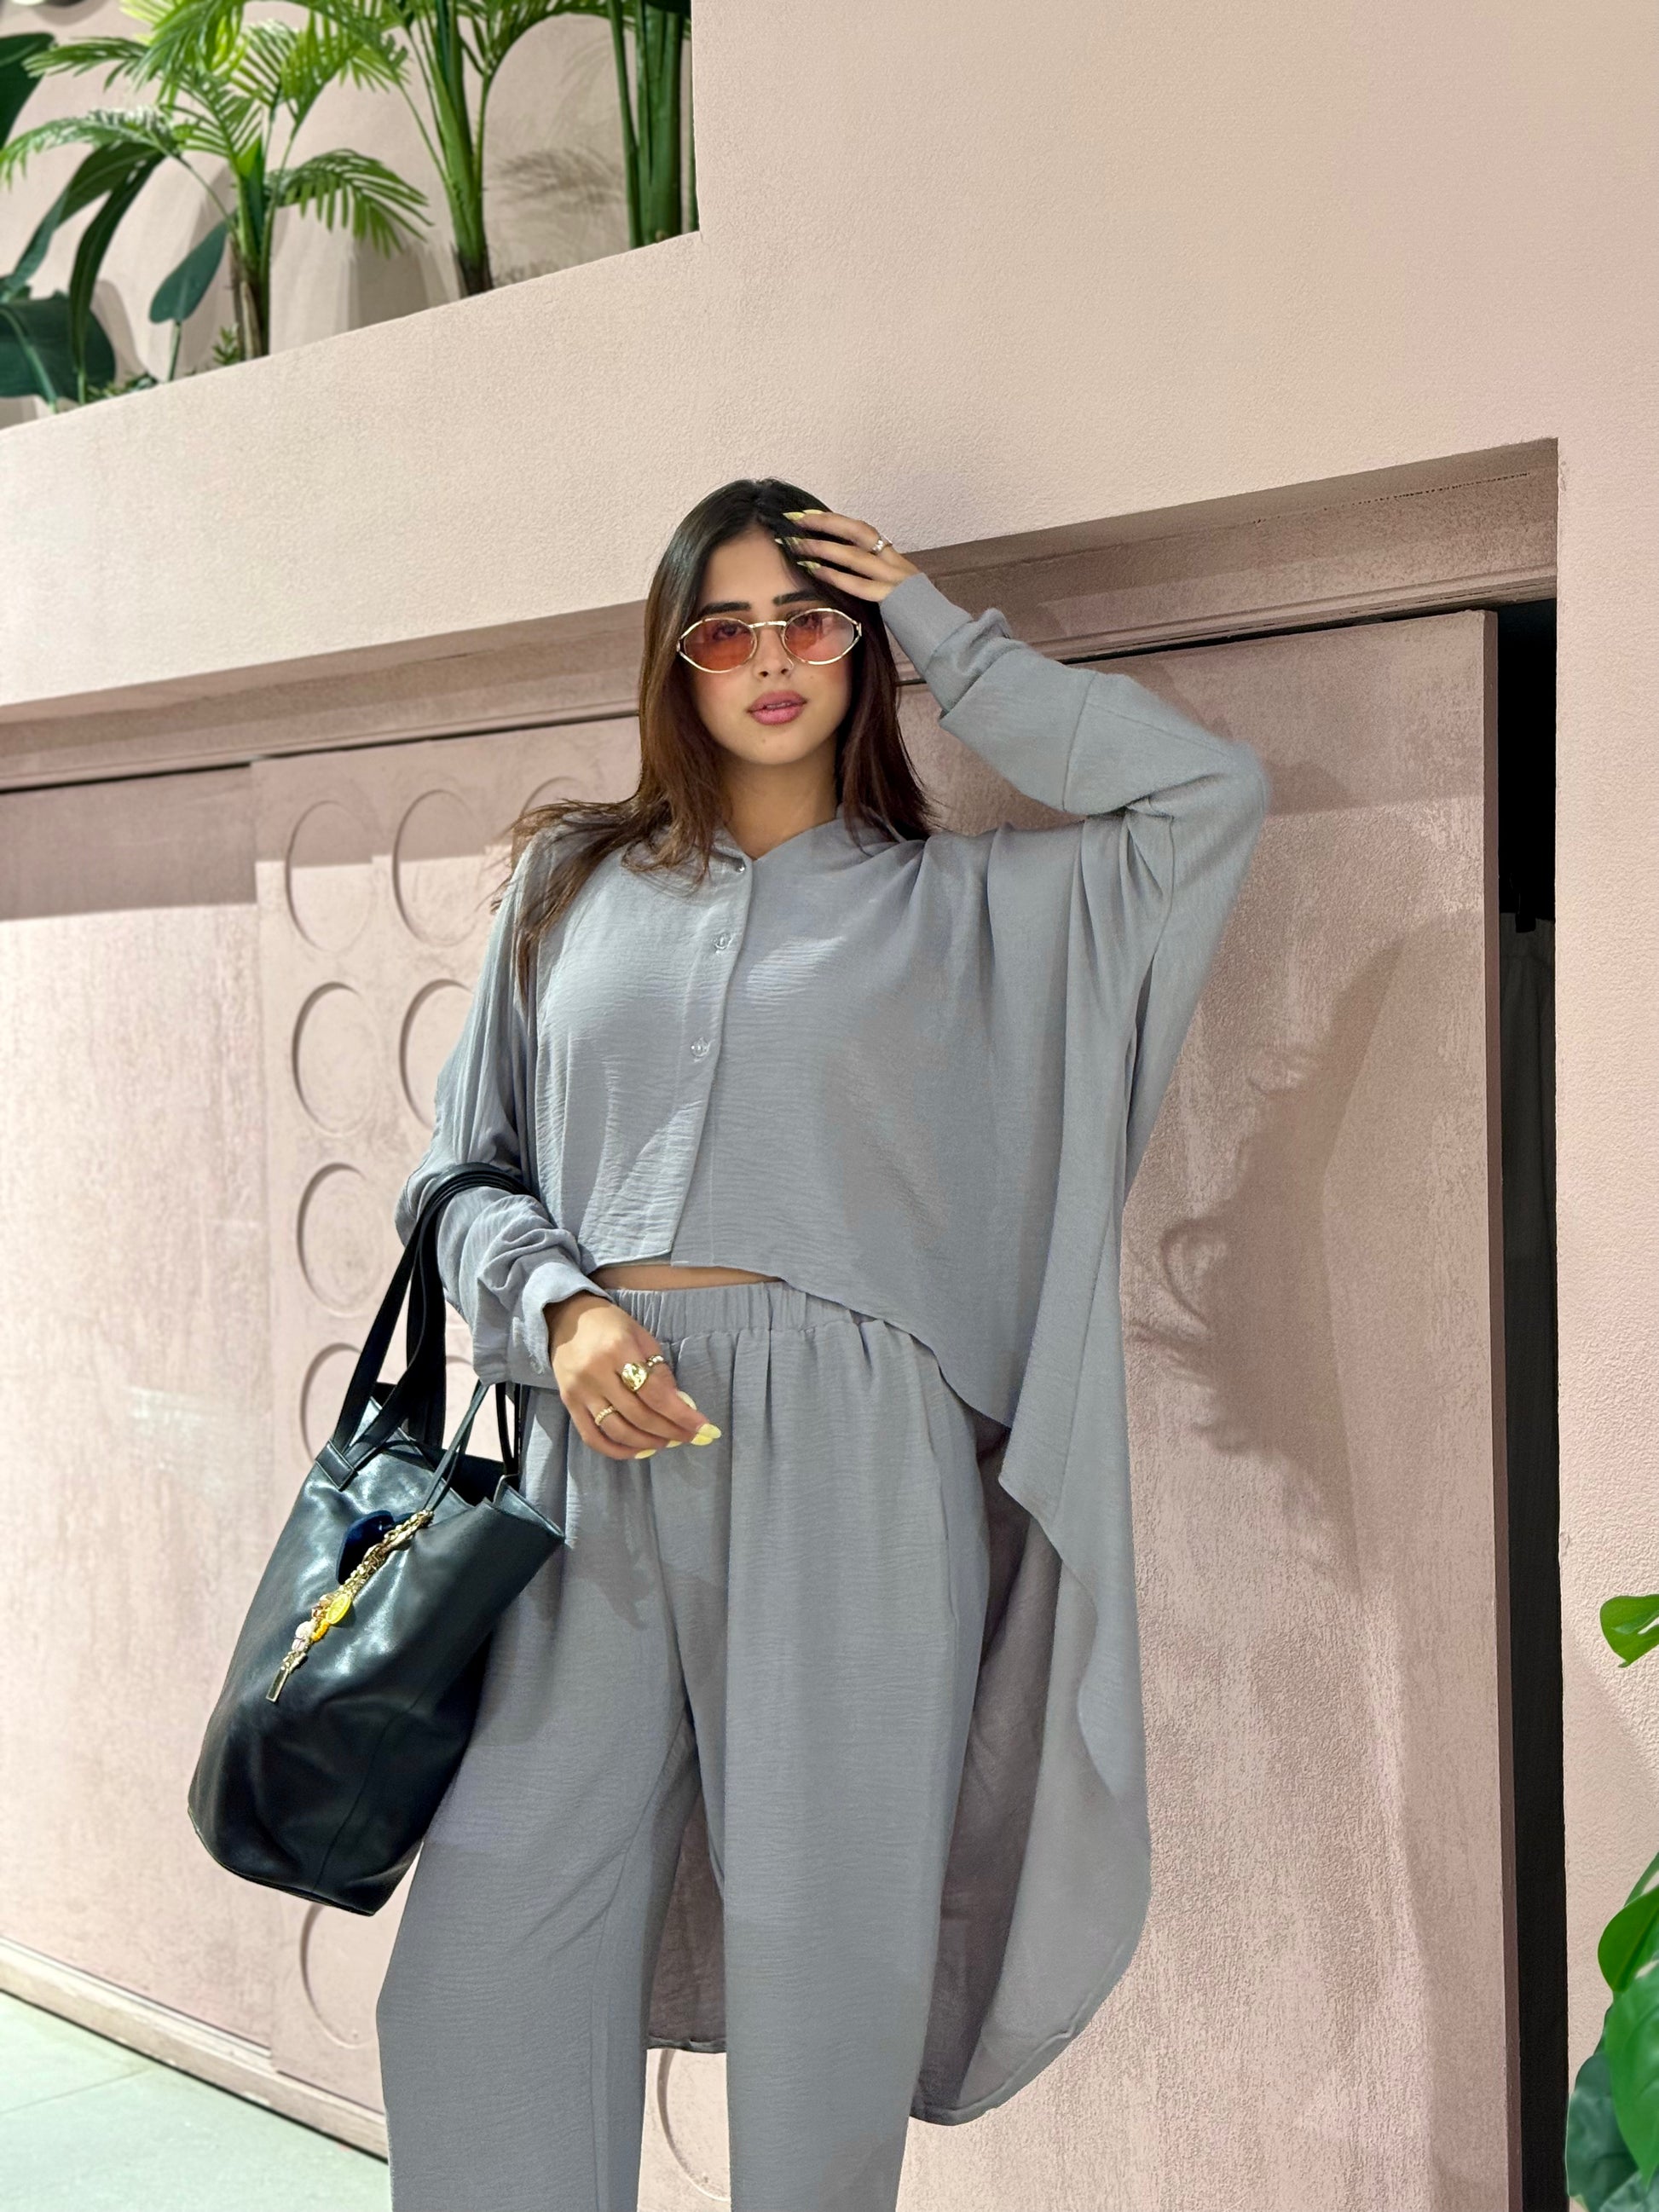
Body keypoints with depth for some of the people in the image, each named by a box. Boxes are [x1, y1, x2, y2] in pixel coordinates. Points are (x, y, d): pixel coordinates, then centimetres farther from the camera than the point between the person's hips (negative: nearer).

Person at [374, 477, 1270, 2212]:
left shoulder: (956, 904, 12)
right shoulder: (572, 887, 17)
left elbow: (1209, 790, 1)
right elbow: (470, 1166, 16)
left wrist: (944, 636, 7)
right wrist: (558, 1308, -5)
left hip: (845, 1456, -2)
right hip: (601, 1447, 2)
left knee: (827, 1939, 0)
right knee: (491, 1936, -2)